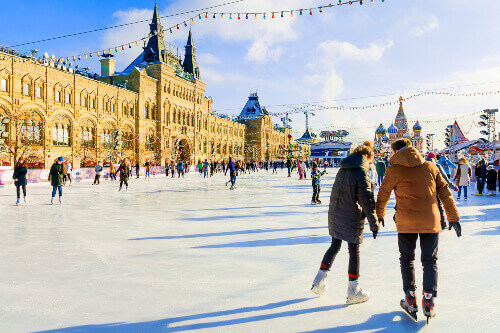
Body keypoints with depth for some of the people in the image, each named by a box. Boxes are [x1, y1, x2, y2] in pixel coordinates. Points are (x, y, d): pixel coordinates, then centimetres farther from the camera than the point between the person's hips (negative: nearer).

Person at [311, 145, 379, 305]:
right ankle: (353, 291, 15)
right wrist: (374, 223, -13)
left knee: (335, 246, 19)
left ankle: (319, 282, 21)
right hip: (352, 218, -7)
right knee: (354, 251, 5)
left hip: (335, 215, 7)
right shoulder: (361, 173, -14)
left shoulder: (342, 170, 9)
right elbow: (366, 200, -17)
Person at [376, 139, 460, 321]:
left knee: (407, 260, 14)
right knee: (430, 261, 13)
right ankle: (429, 303, 12)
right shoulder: (430, 167, 7)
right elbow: (445, 193, 10)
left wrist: (379, 215, 24)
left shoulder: (394, 170, -2)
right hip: (431, 221, 2)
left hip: (406, 223, -2)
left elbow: (383, 194, 8)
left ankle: (410, 301, 17)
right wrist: (454, 218, 17)